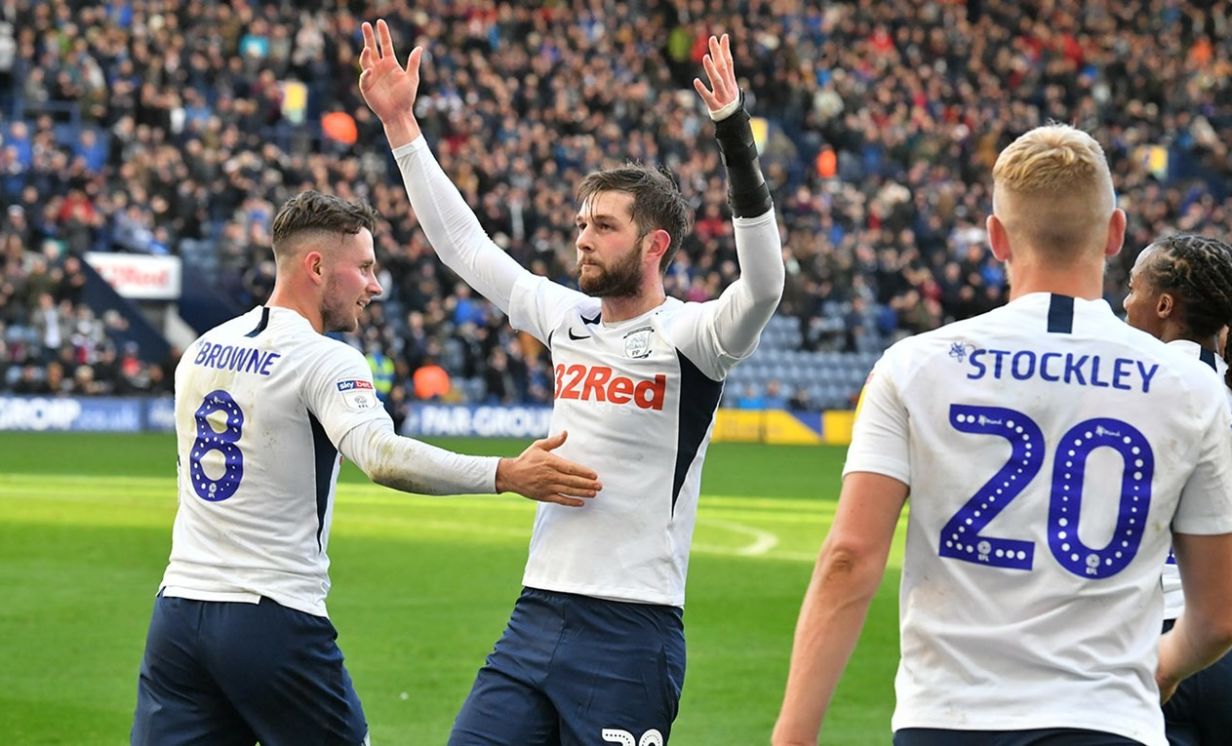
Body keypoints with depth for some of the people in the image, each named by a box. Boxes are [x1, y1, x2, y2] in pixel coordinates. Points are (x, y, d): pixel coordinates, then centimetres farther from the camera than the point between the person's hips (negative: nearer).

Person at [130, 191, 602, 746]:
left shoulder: (201, 350, 12)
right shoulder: (324, 360, -11)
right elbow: (383, 458, -28)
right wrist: (506, 475, -28)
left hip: (177, 607, 6)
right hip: (275, 618, -6)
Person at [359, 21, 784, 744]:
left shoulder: (688, 334, -8)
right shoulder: (569, 319, 11)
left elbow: (764, 283, -27)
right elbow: (462, 243, 20)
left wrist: (736, 134, -35)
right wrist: (400, 122, 17)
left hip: (630, 631, -6)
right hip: (535, 619, 6)